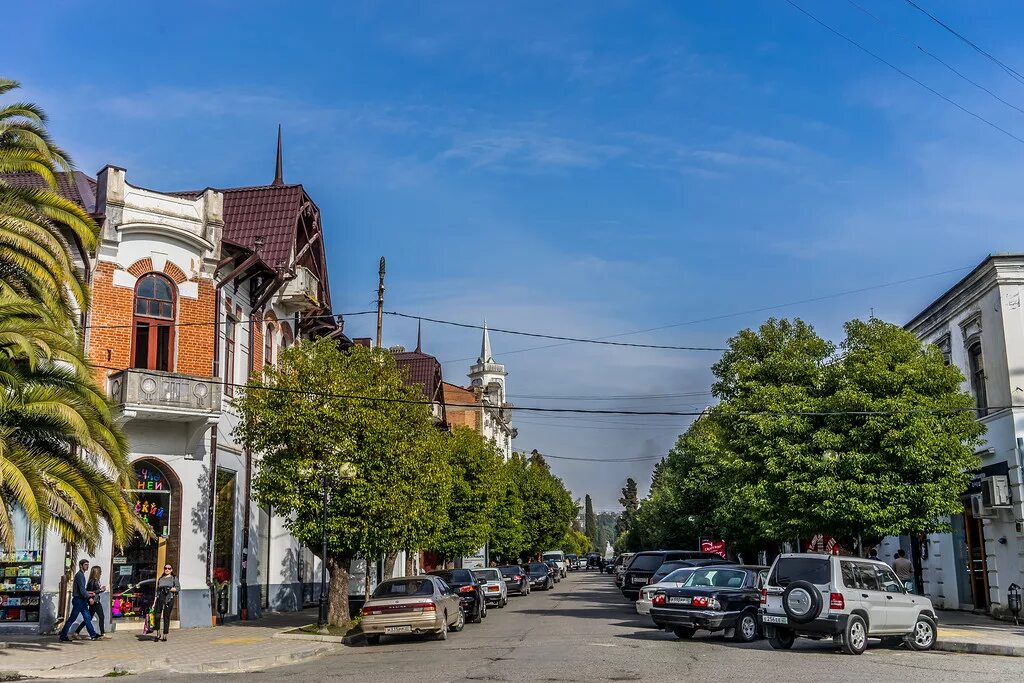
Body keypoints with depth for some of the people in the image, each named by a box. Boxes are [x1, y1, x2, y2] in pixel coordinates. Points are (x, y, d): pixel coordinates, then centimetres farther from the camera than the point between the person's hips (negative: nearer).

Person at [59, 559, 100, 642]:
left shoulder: (82, 575, 16)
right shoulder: (80, 575, -15)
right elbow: (82, 590, -20)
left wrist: (89, 593, 12)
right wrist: (89, 595, -10)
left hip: (82, 600, 10)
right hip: (78, 600, -10)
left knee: (87, 618, 9)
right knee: (72, 618, -4)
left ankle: (93, 635, 12)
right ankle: (63, 636, 3)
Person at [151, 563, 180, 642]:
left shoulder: (174, 578, 12)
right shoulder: (160, 579, 20)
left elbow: (178, 588, 3)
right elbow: (157, 591, 18)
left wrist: (169, 589, -12)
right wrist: (154, 603, 12)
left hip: (169, 598, -2)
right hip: (160, 598, 2)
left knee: (166, 616, -4)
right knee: (157, 616, -13)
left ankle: (165, 635, 2)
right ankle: (156, 633, -2)